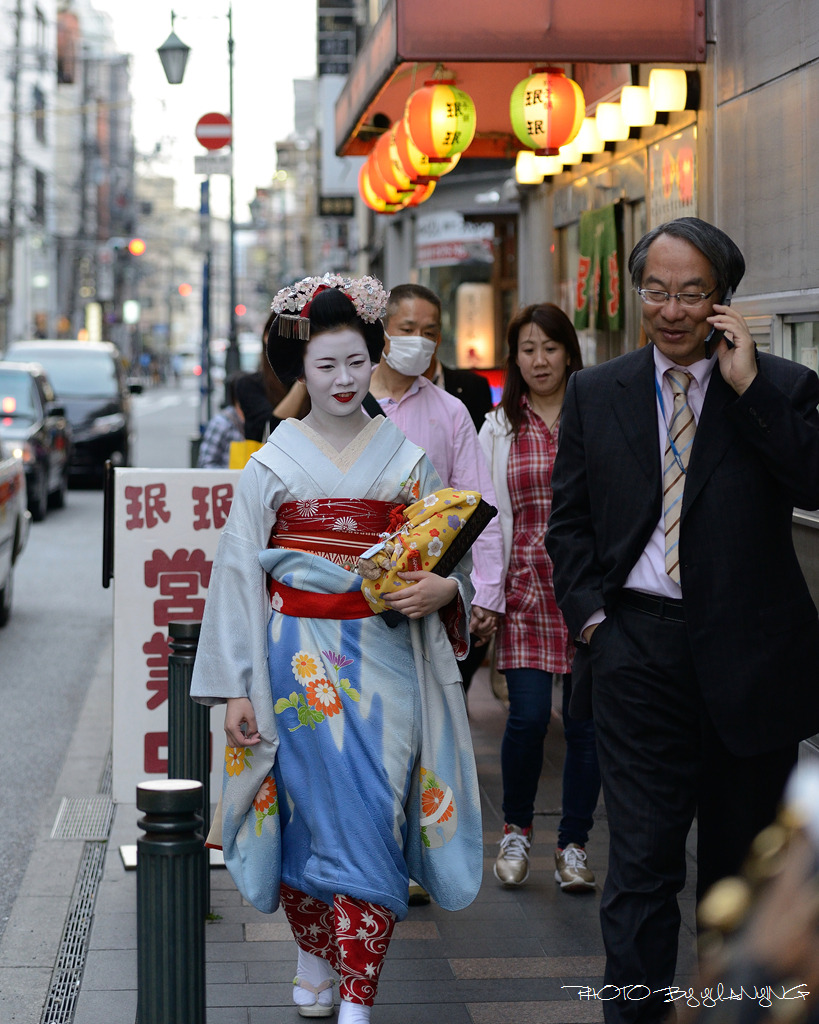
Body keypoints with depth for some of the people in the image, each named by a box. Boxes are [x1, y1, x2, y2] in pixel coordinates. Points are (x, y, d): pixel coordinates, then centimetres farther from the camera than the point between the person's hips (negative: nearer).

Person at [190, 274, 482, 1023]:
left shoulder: (408, 459, 7)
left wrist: (441, 588, -14)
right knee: (307, 805, 2)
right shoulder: (273, 464, 3)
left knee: (372, 815, -6)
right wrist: (236, 687, -3)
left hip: (384, 659, 1)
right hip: (298, 658, 0)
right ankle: (315, 953, 26)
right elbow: (240, 571, 1)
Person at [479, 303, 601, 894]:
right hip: (529, 584, 0)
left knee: (586, 718, 1)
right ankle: (517, 832, 15)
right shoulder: (499, 428, 9)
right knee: (529, 716, -8)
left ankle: (573, 846, 15)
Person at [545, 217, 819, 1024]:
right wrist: (591, 617, -1)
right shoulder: (595, 393, 9)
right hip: (638, 648, 1)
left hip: (748, 654, 0)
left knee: (741, 860, 12)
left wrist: (747, 385, -15)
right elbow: (568, 522, 11)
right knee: (642, 859, -2)